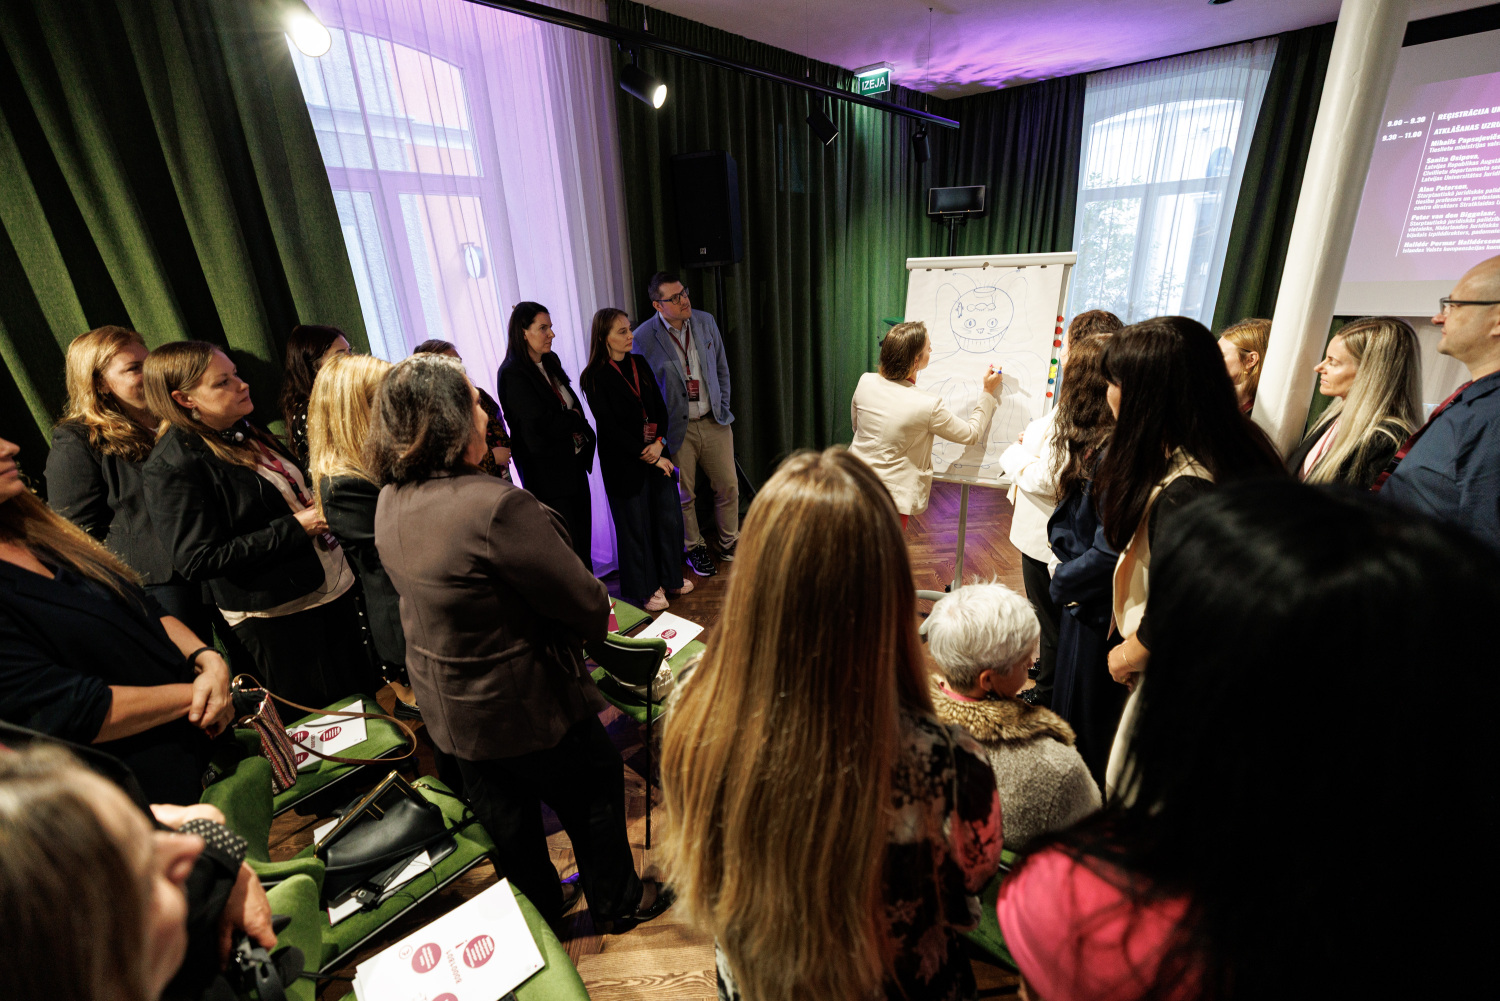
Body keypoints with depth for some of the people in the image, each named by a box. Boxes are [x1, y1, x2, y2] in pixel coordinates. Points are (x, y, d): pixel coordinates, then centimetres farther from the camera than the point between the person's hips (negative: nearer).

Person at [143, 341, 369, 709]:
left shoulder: (245, 431, 9)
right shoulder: (171, 467, -16)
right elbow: (197, 561, -19)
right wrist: (296, 527, -21)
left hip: (333, 586, 8)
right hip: (277, 616, -7)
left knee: (362, 696, 19)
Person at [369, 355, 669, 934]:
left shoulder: (390, 503, -4)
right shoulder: (496, 506, -33)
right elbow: (588, 607, -27)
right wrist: (599, 610, -3)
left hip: (447, 706, 8)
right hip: (527, 706, -8)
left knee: (506, 820, 27)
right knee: (593, 797, 19)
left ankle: (541, 921, 51)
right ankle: (617, 903, 43)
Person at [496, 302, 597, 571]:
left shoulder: (550, 361, 9)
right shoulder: (512, 375, -16)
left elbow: (573, 405, 12)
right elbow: (541, 423, -22)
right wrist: (576, 419, -6)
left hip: (573, 461, 8)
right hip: (547, 470, -8)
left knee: (583, 532, 15)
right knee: (568, 541, 2)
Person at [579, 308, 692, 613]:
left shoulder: (640, 364, 6)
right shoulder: (594, 377, -12)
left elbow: (660, 408, 7)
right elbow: (609, 427, -15)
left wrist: (659, 443, -10)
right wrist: (648, 457, -15)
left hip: (656, 453, 6)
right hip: (624, 462, -5)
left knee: (668, 516, 12)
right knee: (636, 525, 8)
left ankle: (669, 577, 33)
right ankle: (644, 590, 26)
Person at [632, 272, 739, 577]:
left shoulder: (706, 322, 1)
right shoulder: (643, 338, -13)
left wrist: (723, 409, 8)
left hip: (714, 422, 4)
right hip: (676, 429, -4)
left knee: (729, 486, 10)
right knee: (684, 494, 10)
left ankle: (729, 543, 32)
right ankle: (694, 548, 33)